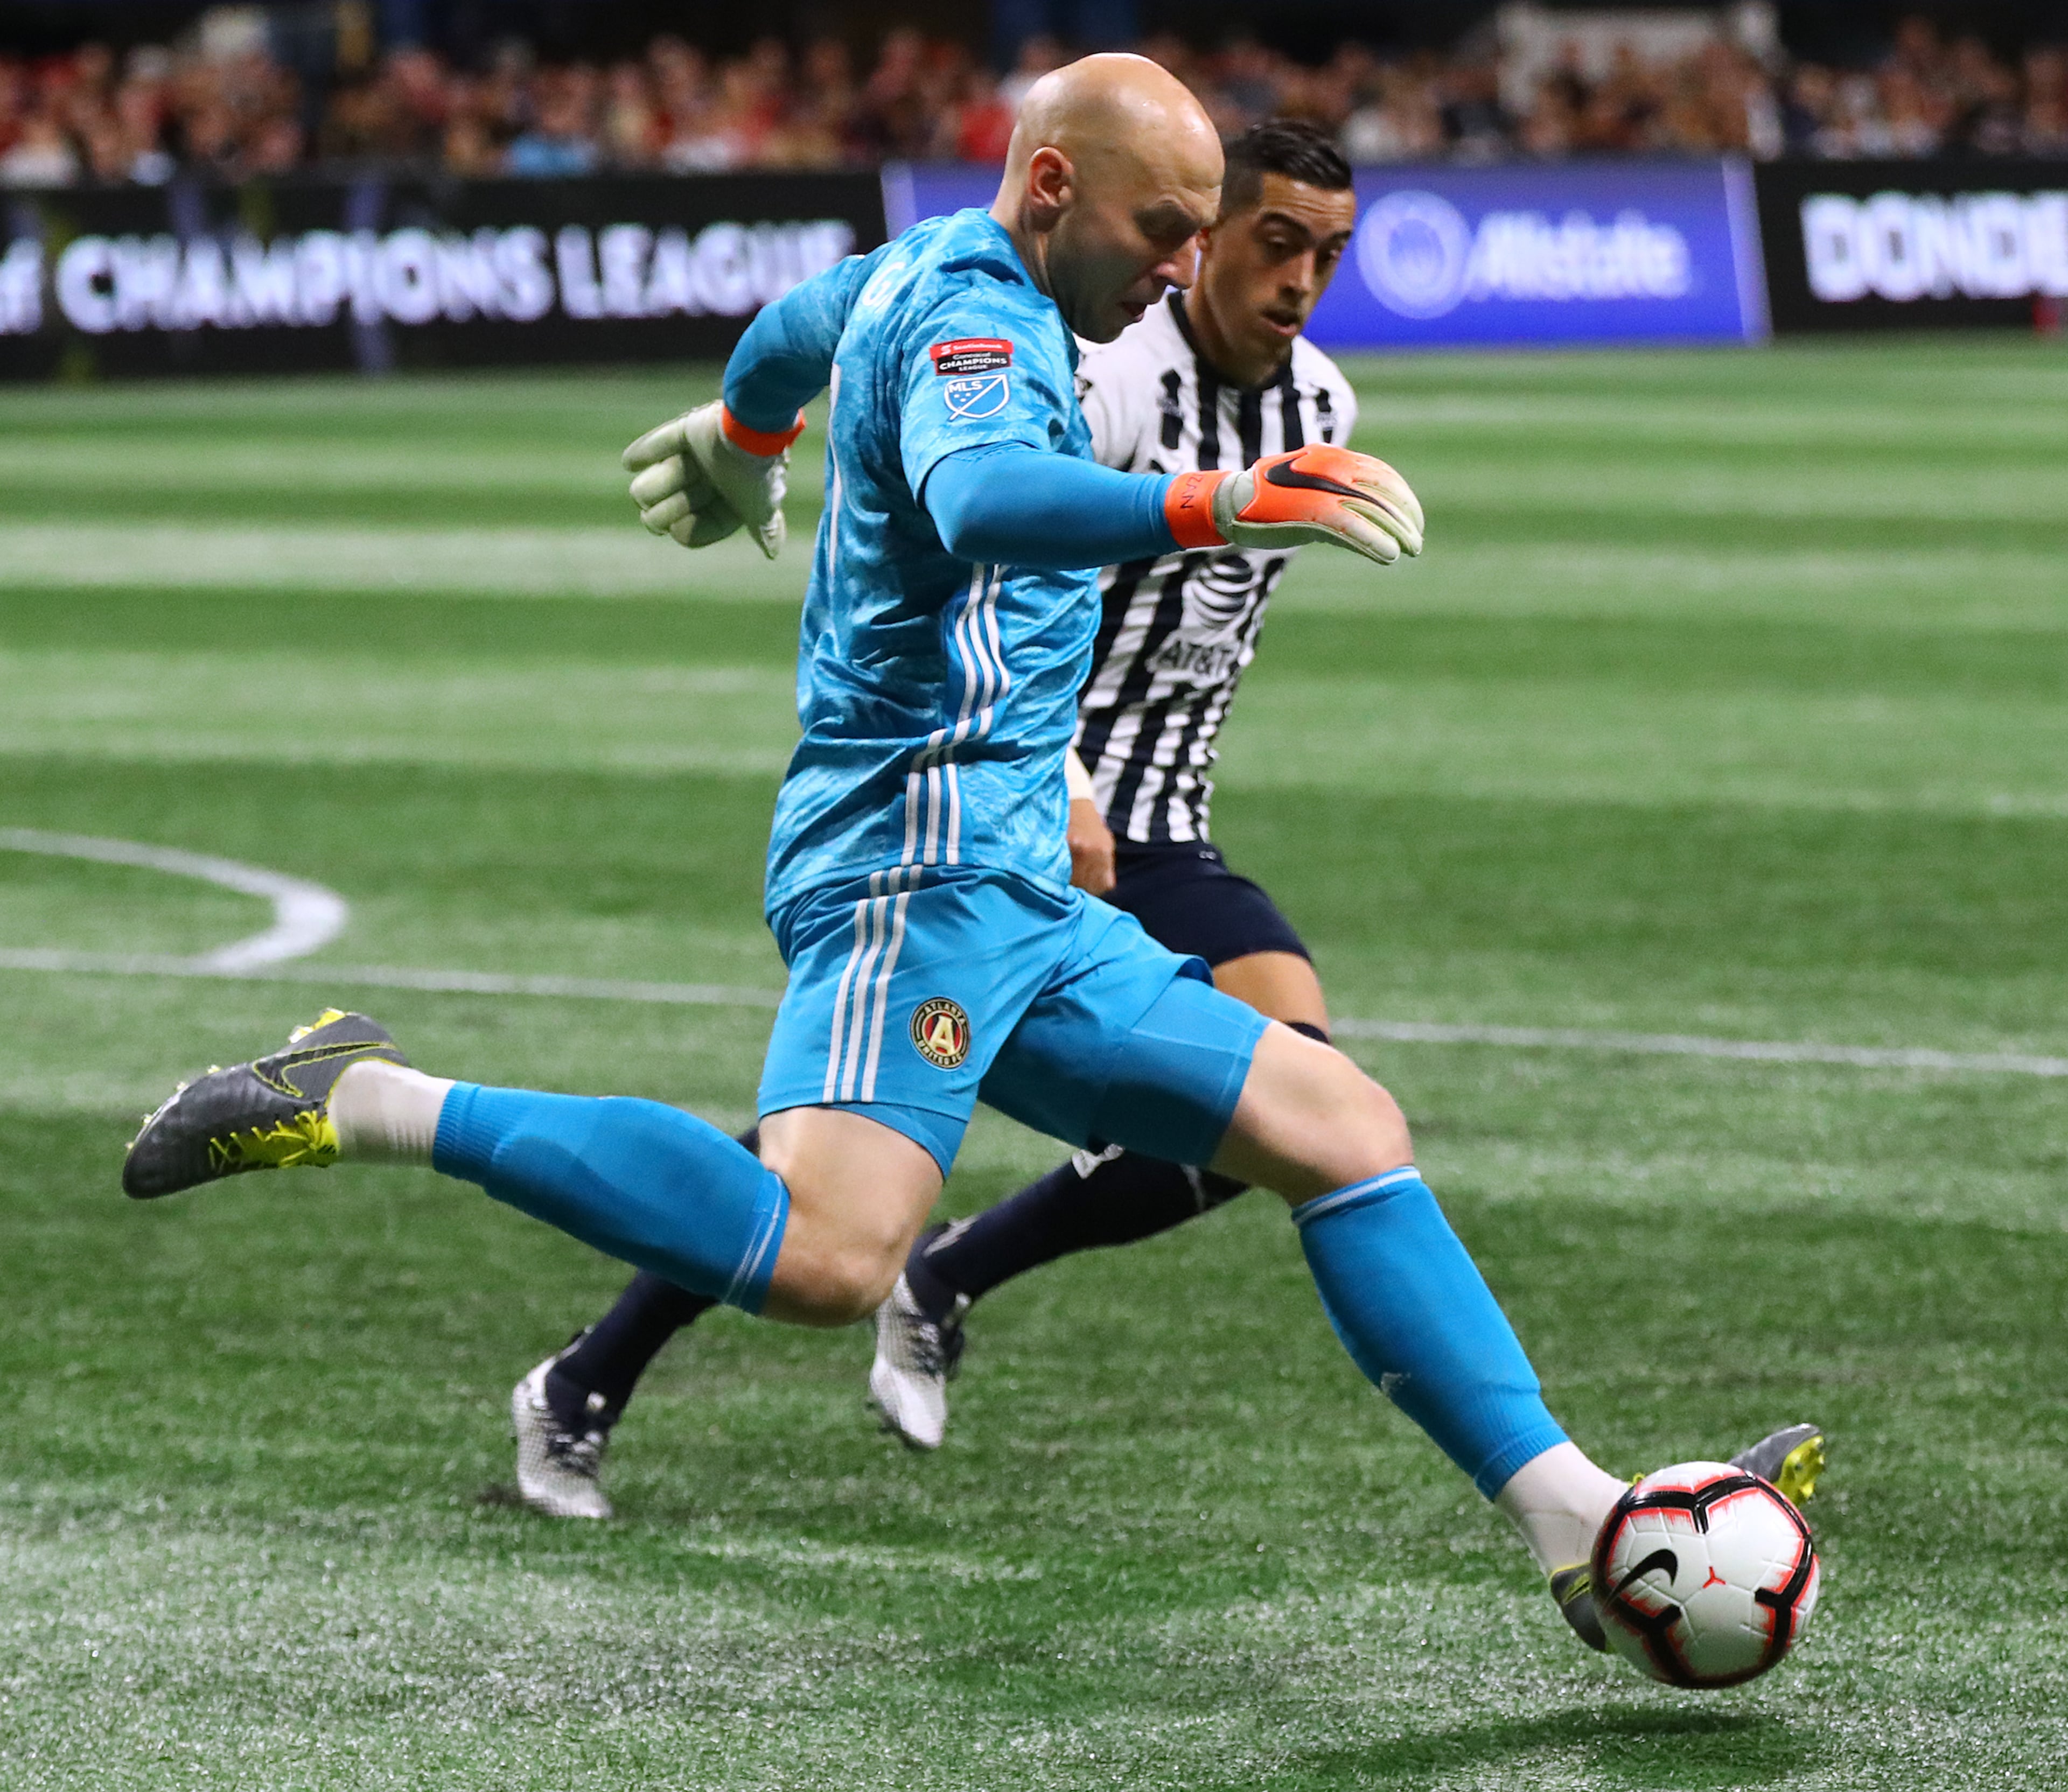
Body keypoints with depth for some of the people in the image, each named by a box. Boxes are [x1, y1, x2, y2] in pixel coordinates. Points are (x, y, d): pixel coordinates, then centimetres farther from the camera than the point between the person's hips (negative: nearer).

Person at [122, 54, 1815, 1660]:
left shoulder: (921, 275, 22)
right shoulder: (975, 317, -10)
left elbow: (798, 325, 46)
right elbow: (980, 497, -33)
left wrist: (738, 441, 68)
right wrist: (1225, 508, -44)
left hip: (1013, 899, 11)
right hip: (925, 856, -11)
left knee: (1342, 1126, 7)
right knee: (830, 1258, -31)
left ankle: (1581, 1525, 4)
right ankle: (369, 1103, -19)